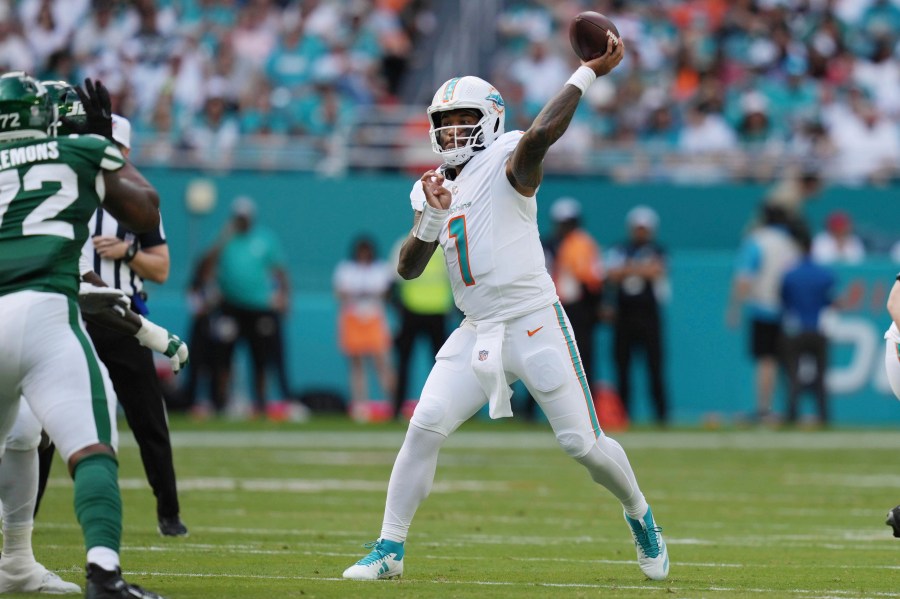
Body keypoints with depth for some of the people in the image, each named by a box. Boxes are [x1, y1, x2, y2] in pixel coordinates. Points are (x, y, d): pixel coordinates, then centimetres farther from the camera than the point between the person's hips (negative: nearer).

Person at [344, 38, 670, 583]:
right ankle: (389, 549, -2)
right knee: (424, 429, -9)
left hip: (535, 323, -5)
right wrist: (433, 217, -11)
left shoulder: (506, 164, -7)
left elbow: (538, 137, -31)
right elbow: (410, 268, 5)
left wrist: (587, 74, -29)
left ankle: (640, 516, 27)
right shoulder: (432, 189, 12)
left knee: (584, 443, -1)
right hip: (478, 332, 5)